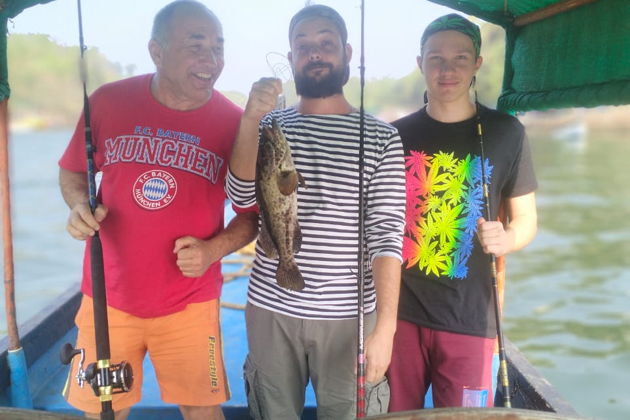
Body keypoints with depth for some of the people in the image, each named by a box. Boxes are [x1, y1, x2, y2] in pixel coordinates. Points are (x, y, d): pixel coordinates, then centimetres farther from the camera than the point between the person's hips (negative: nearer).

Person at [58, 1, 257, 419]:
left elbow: (251, 213, 0)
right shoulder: (108, 102, -5)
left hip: (189, 303, -1)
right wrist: (80, 206, -11)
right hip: (108, 297, 2)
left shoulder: (235, 123, -8)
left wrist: (214, 248, -17)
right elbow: (72, 172, 10)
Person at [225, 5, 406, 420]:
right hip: (271, 308, 2)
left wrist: (385, 326, -14)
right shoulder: (270, 124, 5)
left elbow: (387, 236, -8)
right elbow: (243, 196, -8)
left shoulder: (381, 137, -3)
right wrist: (251, 119, -19)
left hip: (349, 315, -2)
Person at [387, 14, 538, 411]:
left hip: (469, 318, -1)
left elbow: (527, 220, 4)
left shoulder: (505, 132, -1)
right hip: (399, 311, 2)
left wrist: (506, 238, -18)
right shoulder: (397, 135, 3)